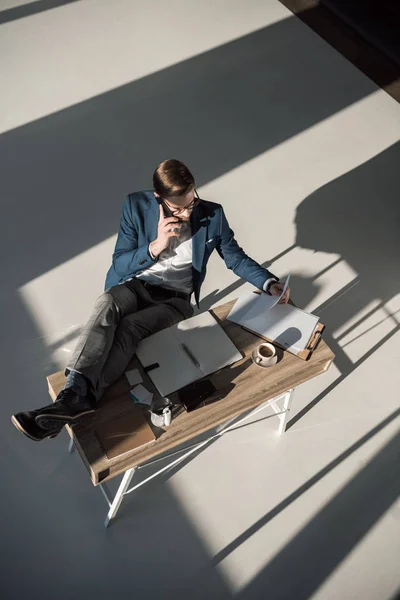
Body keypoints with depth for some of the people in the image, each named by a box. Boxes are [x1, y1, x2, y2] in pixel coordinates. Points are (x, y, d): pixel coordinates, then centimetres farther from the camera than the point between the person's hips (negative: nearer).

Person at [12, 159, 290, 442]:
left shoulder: (212, 214, -6)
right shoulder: (137, 206, -8)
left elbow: (236, 257, 6)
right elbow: (119, 264, -8)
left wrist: (270, 283, -7)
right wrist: (156, 246, -24)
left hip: (175, 299, 0)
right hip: (136, 286, 1)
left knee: (130, 326, -30)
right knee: (107, 305, -33)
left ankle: (82, 398, -38)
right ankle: (75, 392, -44)